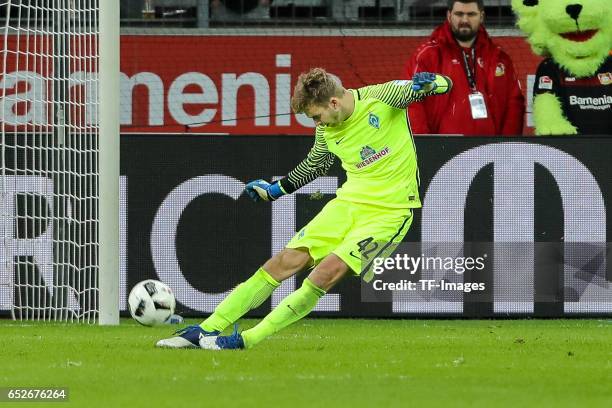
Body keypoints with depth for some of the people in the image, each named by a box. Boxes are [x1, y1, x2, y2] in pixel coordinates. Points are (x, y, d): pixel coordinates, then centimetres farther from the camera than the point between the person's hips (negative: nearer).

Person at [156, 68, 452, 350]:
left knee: (327, 272, -20)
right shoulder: (326, 131, 4)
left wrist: (425, 84, -29)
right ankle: (205, 330, -3)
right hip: (350, 200, 6)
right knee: (287, 260, -6)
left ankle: (249, 339, -14)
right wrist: (277, 189, 26)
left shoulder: (381, 97, -13)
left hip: (389, 210, -6)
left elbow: (442, 84, -6)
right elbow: (315, 165, 25)